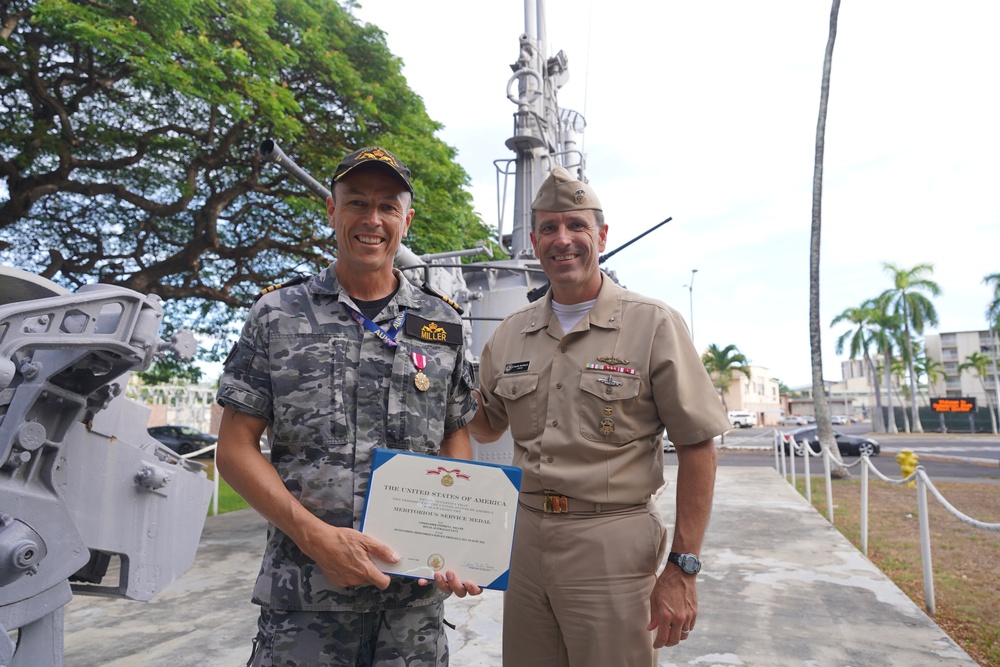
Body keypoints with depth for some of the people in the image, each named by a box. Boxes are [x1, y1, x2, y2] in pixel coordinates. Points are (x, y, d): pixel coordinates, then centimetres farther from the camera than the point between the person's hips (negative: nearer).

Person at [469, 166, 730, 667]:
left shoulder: (653, 324, -7)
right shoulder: (509, 334, 7)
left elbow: (696, 446, -7)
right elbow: (487, 428, 19)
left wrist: (682, 569, -11)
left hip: (612, 546, -4)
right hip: (527, 537, 5)